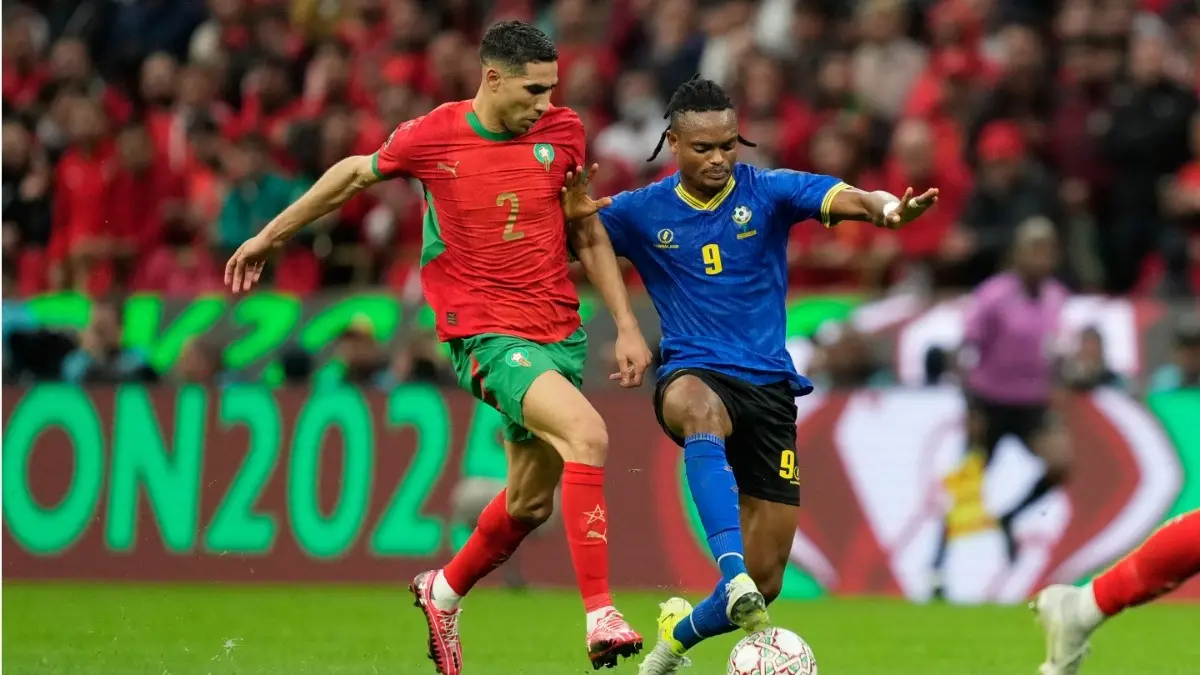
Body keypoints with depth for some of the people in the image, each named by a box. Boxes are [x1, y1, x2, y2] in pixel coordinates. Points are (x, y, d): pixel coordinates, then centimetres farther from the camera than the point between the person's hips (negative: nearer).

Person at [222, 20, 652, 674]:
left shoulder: (562, 132, 0)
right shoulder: (430, 138, -9)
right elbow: (354, 173, 10)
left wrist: (626, 324, 9)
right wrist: (269, 236, 19)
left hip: (561, 331, 5)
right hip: (485, 333, -5)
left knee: (530, 500, 13)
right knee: (586, 432, -28)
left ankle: (444, 591, 41)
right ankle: (599, 617, -29)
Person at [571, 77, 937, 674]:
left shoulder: (767, 191, -1)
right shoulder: (642, 212, 3)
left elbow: (843, 199, -17)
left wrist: (885, 208, -41)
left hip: (769, 386, 1)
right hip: (694, 372, -1)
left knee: (764, 584, 2)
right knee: (700, 410, -44)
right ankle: (732, 574, -55)